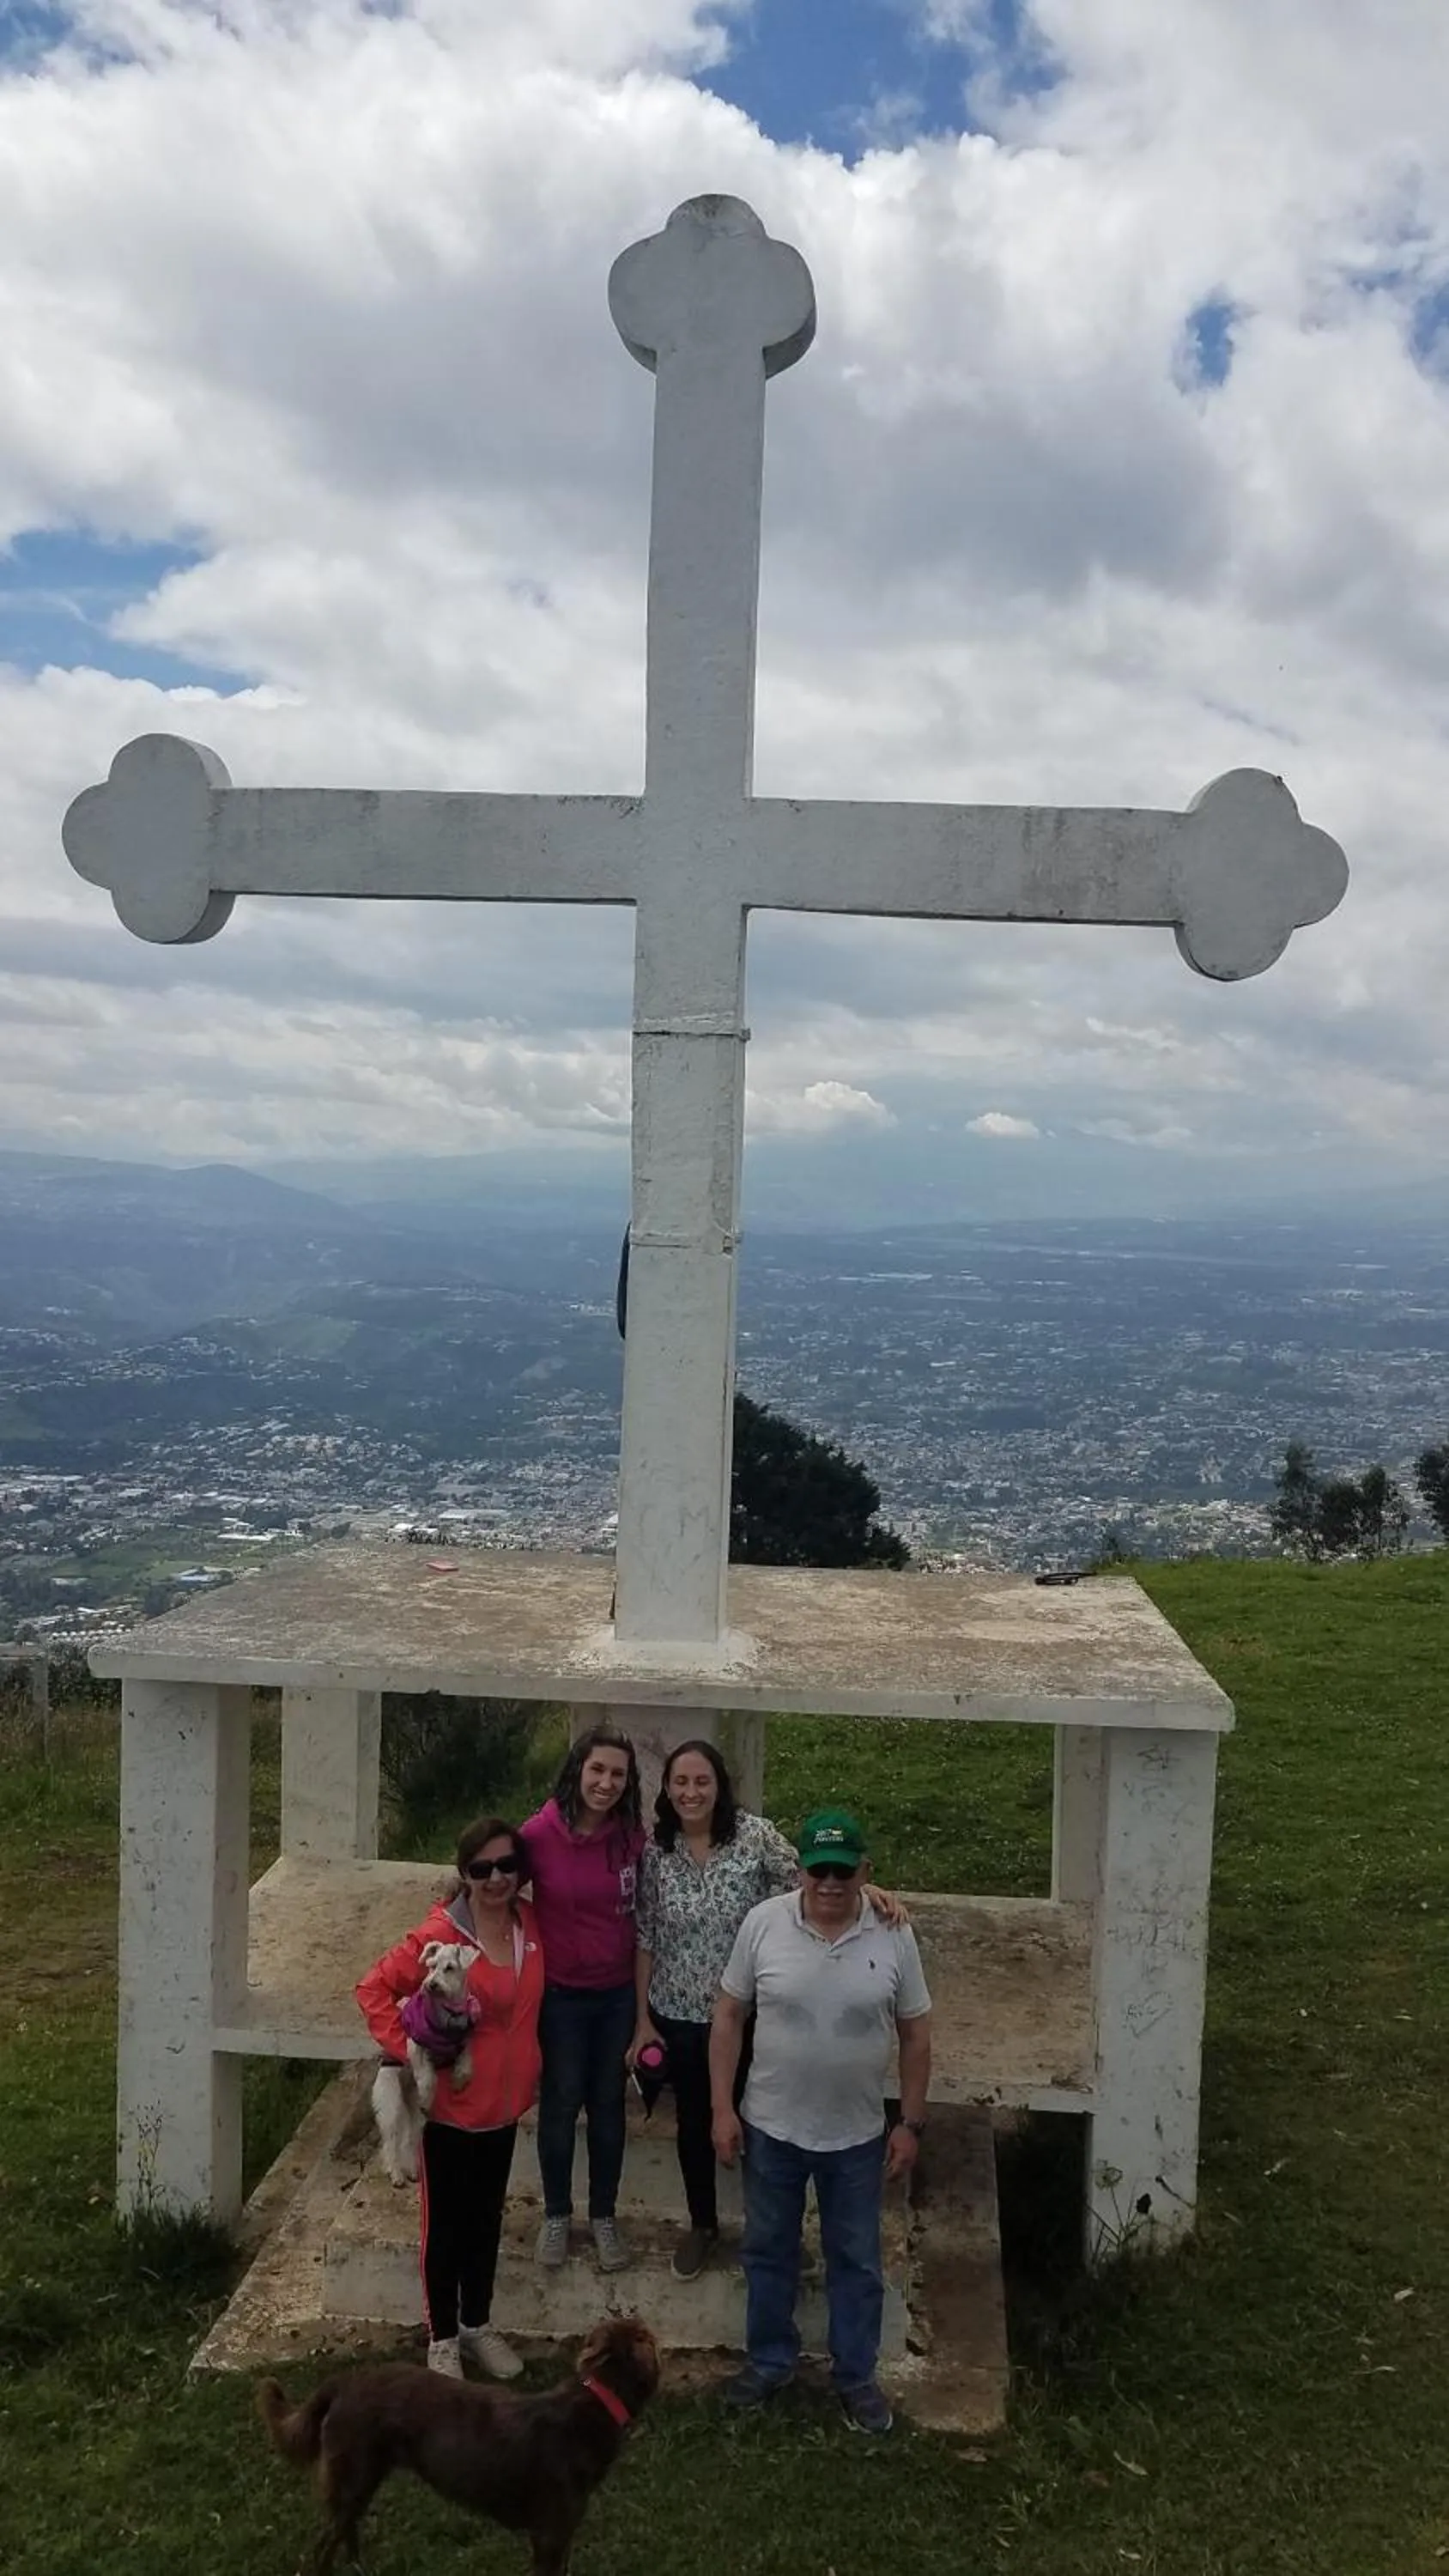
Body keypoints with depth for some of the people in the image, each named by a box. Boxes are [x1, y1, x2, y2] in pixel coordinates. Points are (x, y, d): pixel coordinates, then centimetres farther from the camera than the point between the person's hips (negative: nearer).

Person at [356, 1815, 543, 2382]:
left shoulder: (529, 1923, -6)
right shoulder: (440, 1934, -23)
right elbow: (374, 1990, -18)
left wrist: (527, 2070, 7)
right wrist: (408, 2051, -20)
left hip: (504, 2104, 5)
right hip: (449, 2105, -5)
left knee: (487, 2218, 21)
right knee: (446, 2222, 13)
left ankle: (477, 2324, 40)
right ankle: (442, 2337, 31)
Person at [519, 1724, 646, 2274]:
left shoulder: (632, 1836, -11)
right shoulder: (540, 1834, -20)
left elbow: (643, 1909, 1)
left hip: (618, 1993, 2)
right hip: (561, 1994, -2)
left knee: (608, 2106, 16)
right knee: (560, 2105, 14)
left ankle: (604, 2216, 36)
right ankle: (556, 2215, 36)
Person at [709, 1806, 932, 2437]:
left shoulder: (894, 1936, -13)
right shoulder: (763, 1923, -14)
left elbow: (915, 2036, -3)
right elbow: (729, 2016, -6)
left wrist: (911, 2123, -2)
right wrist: (723, 2108, -6)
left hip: (857, 2135, 0)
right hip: (772, 2127, 0)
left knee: (856, 2261, 16)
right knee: (768, 2251, 18)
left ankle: (855, 2377, 34)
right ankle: (769, 2360, 39)